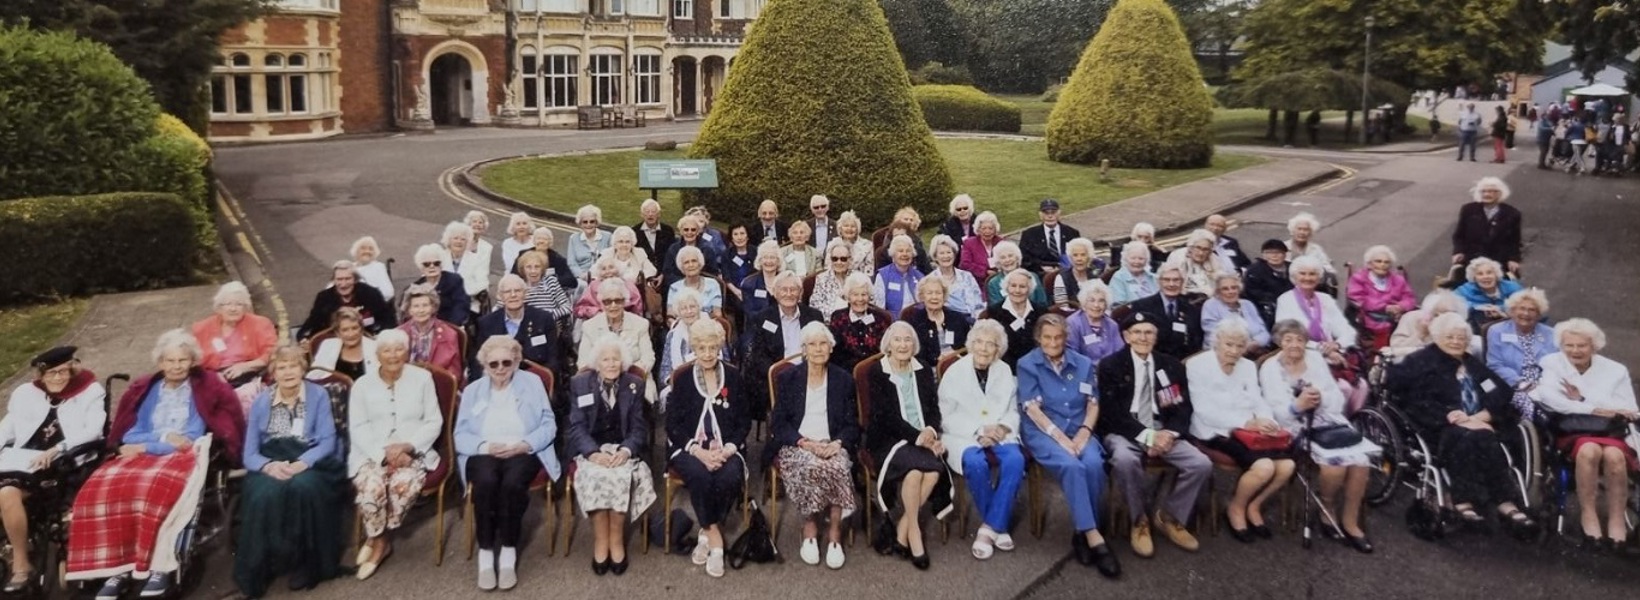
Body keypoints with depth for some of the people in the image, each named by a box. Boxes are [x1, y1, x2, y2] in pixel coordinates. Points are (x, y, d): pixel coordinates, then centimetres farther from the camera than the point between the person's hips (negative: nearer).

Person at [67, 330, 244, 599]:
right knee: (103, 487, -28)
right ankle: (118, 565, -27)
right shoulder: (143, 389, 20)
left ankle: (162, 565, -33)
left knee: (156, 488, -38)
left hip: (182, 457, -4)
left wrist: (147, 445, -7)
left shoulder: (207, 387, 9)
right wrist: (163, 439, -9)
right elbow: (128, 434, 10)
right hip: (141, 455, 4)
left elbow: (195, 435, -1)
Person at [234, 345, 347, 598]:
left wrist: (301, 464, -23)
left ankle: (306, 564, -19)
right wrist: (269, 466, -19)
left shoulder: (318, 395, 5)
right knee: (265, 493, -33)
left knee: (304, 487, -36)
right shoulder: (260, 401, 10)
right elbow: (249, 453, 4)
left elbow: (327, 442, -4)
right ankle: (257, 570, -19)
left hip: (311, 464, -1)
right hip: (270, 466, 1)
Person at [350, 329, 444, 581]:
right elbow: (357, 428, 2)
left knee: (404, 483, -32)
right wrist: (384, 453, -15)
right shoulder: (363, 384, 9)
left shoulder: (422, 378, 7)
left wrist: (407, 446, -12)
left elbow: (434, 422, 5)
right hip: (372, 453, 1)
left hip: (412, 452, 0)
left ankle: (375, 539, -6)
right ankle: (380, 541, -6)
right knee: (371, 485, -31)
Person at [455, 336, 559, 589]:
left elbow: (549, 425, 3)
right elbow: (460, 435, 6)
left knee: (513, 483, -35)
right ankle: (485, 552, -25)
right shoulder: (472, 390, 15)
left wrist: (523, 445, -14)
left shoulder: (532, 382, 10)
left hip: (523, 452, -1)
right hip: (483, 453, 1)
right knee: (486, 482, -34)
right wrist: (485, 446, -14)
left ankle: (508, 552, -24)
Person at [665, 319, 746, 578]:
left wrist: (728, 449, -11)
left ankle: (707, 533, -12)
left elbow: (744, 421, 8)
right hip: (689, 448, -1)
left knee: (730, 477, -32)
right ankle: (714, 535, -16)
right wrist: (698, 451, -15)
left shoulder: (733, 377, 9)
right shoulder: (683, 379, 7)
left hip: (726, 449, 1)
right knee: (700, 476, -34)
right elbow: (673, 424, 1)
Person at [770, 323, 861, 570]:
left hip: (833, 446, 1)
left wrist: (838, 443, -12)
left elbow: (852, 424, 9)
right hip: (795, 445, -1)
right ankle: (809, 527, -17)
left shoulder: (843, 379, 12)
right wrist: (805, 443, -13)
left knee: (838, 467, -34)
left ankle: (834, 532, -22)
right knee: (809, 467, -35)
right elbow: (778, 422, 3)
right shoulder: (788, 378, 8)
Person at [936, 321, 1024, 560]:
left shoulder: (1005, 372, 13)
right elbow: (947, 416, -2)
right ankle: (999, 525, -14)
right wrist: (979, 431, -14)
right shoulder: (955, 372, 3)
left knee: (1015, 459, -31)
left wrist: (1002, 428, -10)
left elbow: (1013, 411, 12)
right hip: (963, 436, -3)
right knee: (975, 463, -35)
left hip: (999, 434, 3)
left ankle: (989, 528, -23)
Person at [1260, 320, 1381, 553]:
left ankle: (1349, 521, -4)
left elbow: (1338, 399, 8)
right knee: (1335, 463, -29)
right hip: (1297, 429, -4)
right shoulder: (1270, 367, 1)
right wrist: (1297, 406, -29)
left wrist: (1320, 398, -14)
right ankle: (1328, 509, 1)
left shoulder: (1316, 359, 13)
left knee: (1362, 459, -21)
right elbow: (1275, 411, -9)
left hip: (1330, 422, 5)